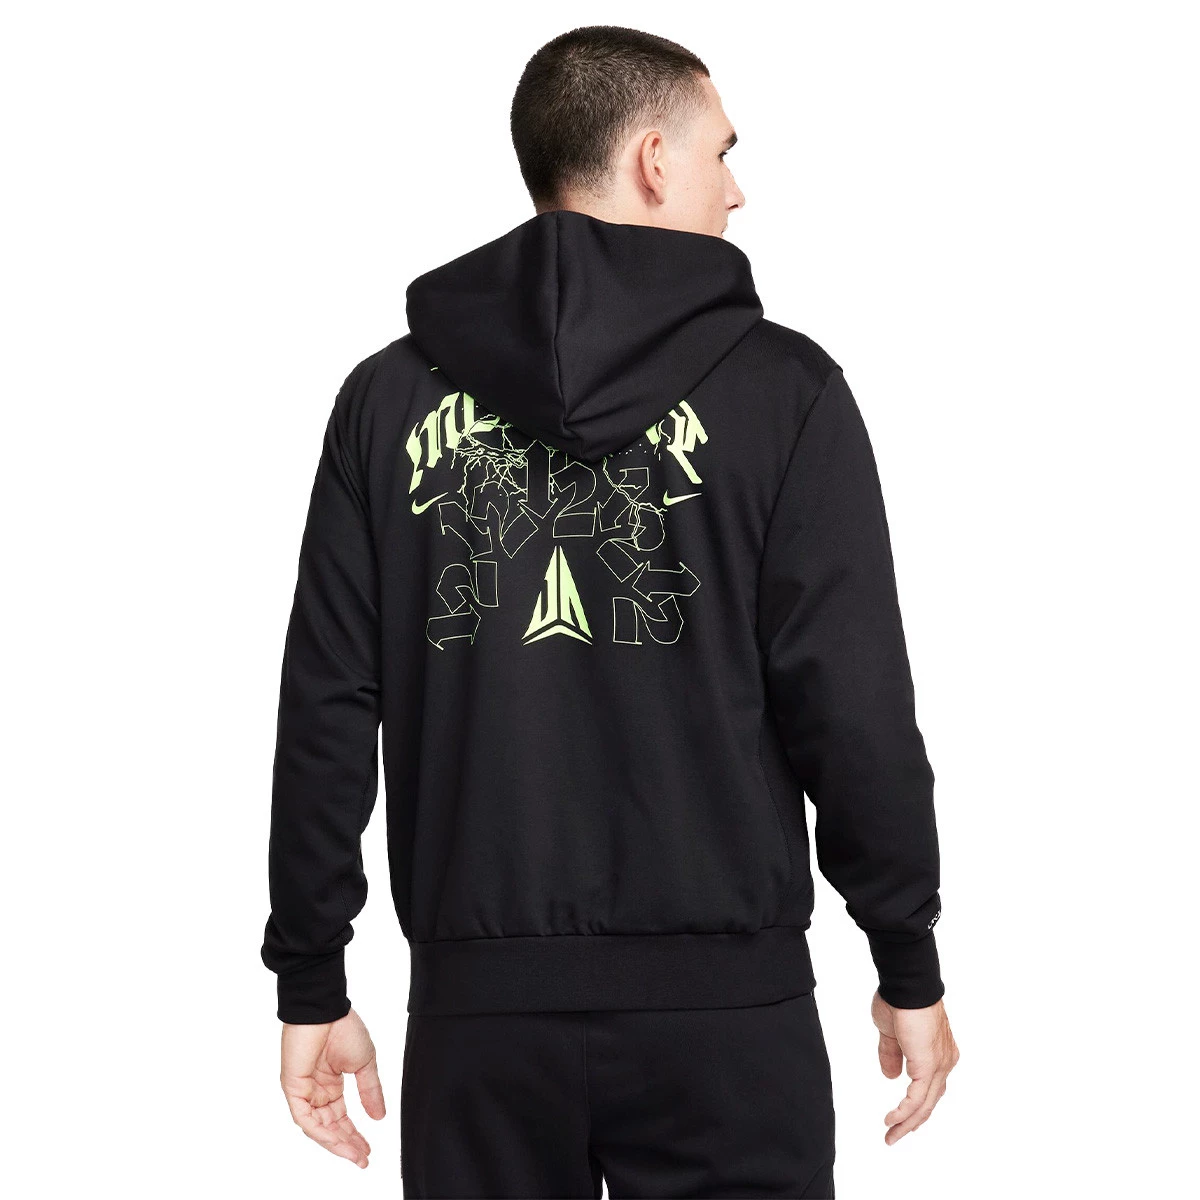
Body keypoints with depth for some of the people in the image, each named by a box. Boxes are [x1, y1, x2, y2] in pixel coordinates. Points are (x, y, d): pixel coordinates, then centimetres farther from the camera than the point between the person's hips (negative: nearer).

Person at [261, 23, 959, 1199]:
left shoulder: (388, 395, 4)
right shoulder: (781, 388, -4)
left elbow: (326, 709, 2)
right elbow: (854, 702, -7)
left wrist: (310, 983, 9)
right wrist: (909, 966, 4)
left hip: (478, 1008, 3)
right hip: (722, 1001, -2)